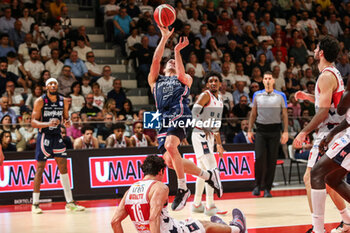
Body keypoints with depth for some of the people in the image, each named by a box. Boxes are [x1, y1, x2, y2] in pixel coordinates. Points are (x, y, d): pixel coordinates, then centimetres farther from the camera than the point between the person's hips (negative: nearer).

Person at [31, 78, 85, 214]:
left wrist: (67, 121, -8)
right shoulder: (40, 101, -8)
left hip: (57, 136, 5)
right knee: (40, 168, -3)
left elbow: (66, 117, 16)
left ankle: (70, 203, 7)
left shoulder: (63, 101, 5)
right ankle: (35, 204, 4)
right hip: (44, 136, -5)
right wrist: (48, 124, -28)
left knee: (63, 167, 3)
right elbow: (33, 122, -11)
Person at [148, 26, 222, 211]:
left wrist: (177, 51, -6)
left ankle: (182, 189, -21)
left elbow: (182, 74, -3)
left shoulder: (184, 79, 21)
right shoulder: (156, 81, 27)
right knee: (170, 162, -4)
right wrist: (164, 38, 8)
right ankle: (208, 175, 14)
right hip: (163, 120, 5)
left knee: (170, 146, -31)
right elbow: (155, 60, 13)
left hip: (181, 117, -5)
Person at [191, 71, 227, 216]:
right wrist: (203, 128, -32)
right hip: (200, 135, -9)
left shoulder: (220, 98, 16)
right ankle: (210, 206, -15)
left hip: (209, 136, 9)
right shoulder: (206, 95, -10)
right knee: (212, 169, -15)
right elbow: (195, 112, -22)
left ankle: (197, 204, 24)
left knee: (203, 171, 14)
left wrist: (219, 143, 23)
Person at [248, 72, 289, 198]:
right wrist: (249, 130, 6)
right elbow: (253, 113, 13)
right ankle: (258, 185, 6)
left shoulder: (281, 96, 4)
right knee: (260, 158, -11)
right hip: (261, 130, 0)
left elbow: (285, 115, 5)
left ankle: (267, 188, 7)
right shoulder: (257, 95, 8)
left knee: (272, 160, -1)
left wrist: (285, 132, -4)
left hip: (274, 130, 0)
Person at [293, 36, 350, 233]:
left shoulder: (326, 76, -15)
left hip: (328, 133, -10)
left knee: (311, 178, -11)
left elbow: (323, 112, -21)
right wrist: (308, 97, 21)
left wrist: (304, 132, -19)